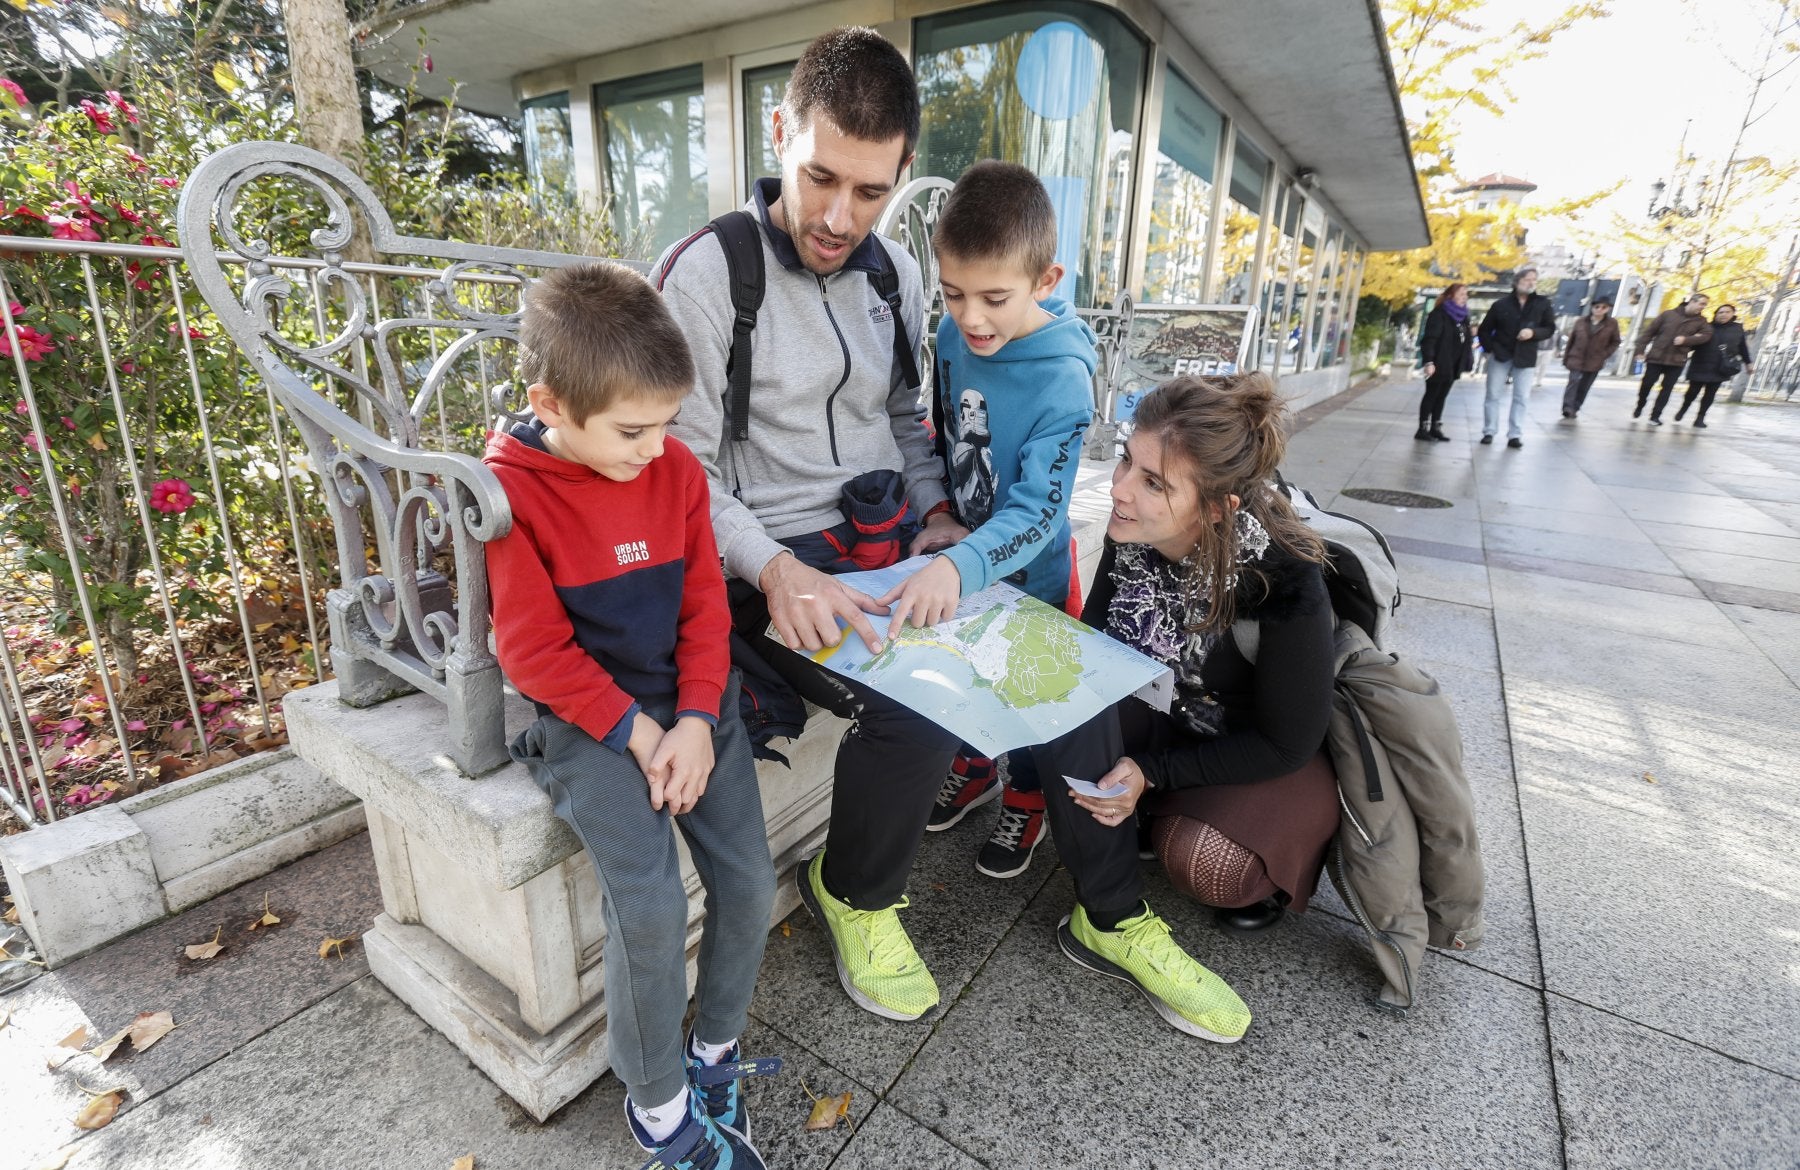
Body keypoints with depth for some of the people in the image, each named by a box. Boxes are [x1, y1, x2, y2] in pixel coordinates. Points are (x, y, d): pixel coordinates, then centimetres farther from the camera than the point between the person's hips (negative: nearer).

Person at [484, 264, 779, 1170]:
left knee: (748, 882, -3)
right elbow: (535, 651, -11)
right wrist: (634, 731, -15)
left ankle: (715, 1054, 25)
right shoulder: (509, 491, -12)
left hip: (689, 700, 5)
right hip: (585, 714, -4)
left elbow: (705, 603, 2)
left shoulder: (676, 468, 1)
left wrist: (696, 720, -8)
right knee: (649, 905, -18)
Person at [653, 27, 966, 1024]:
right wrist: (775, 569, -26)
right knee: (915, 712, -25)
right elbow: (684, 473, -10)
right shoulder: (703, 275, -8)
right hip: (768, 566, -6)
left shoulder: (894, 272, 11)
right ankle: (854, 894, 7)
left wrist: (936, 514, 1)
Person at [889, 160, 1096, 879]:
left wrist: (960, 567, -48)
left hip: (1026, 567, -5)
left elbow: (1037, 511, -33)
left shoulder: (1062, 377, -29)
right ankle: (975, 768, 51)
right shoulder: (952, 335, -11)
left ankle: (1025, 800, 43)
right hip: (955, 550, 6)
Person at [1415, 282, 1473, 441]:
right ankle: (1423, 429, 1)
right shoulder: (1439, 314, -10)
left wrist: (1467, 361, 13)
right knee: (1431, 395, -3)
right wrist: (1429, 361, -26)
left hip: (1453, 366, 7)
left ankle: (1435, 428, 14)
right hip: (1439, 364, -7)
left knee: (1441, 397, 10)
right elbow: (1429, 339, -18)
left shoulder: (1462, 316, 13)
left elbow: (1466, 340, 19)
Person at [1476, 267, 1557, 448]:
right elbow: (1485, 329, 6)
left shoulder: (1543, 304, 2)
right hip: (1500, 355, -1)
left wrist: (1533, 332, -16)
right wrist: (1489, 349, -5)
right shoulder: (1501, 304, 0)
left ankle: (1515, 435, 3)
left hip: (1526, 358, 1)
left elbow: (1550, 329, 3)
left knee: (1521, 398, 0)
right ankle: (1489, 432, 10)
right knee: (1493, 395, 2)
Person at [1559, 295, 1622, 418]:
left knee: (1584, 387, 5)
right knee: (1573, 382, -16)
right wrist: (1566, 358, 3)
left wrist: (1604, 355, -5)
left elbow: (1616, 342, 7)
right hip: (1576, 359, -1)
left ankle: (1574, 409, 13)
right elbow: (1571, 340, 5)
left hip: (1594, 363, 1)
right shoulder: (1581, 322, 1)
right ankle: (1568, 408, -20)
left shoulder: (1612, 324, 1)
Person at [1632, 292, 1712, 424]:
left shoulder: (1701, 321, 7)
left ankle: (1655, 415, 7)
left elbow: (1706, 335, -2)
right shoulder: (1668, 314, -1)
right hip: (1656, 357, -2)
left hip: (1677, 361, 2)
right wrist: (1640, 349, -9)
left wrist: (1686, 340, -18)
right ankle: (1639, 407, 27)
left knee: (1667, 388, 1)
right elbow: (1649, 331, -2)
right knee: (1646, 384, 4)